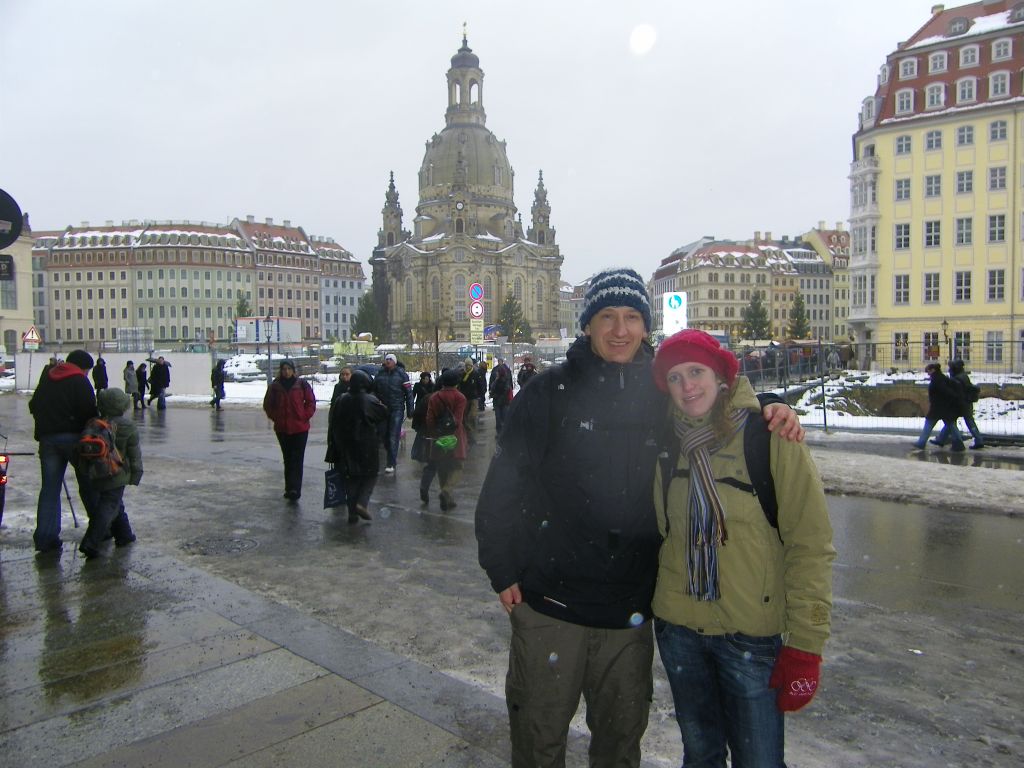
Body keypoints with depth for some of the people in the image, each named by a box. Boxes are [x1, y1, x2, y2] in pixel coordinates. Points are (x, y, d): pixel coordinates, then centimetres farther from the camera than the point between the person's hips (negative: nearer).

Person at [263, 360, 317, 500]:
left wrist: (304, 417, -5)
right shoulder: (275, 386, 3)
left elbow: (311, 402, 3)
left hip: (300, 428, -3)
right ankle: (291, 489, 21)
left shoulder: (302, 384, -2)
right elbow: (267, 405, 13)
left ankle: (294, 489, -9)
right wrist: (275, 417, 3)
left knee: (297, 459, -7)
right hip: (282, 429, 3)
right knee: (288, 459, 12)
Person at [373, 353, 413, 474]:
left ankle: (391, 464, -4)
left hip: (397, 409, -4)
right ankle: (393, 457, 31)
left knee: (393, 437, -7)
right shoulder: (380, 374, 6)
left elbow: (409, 392, -4)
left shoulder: (401, 374, -3)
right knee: (383, 434, 10)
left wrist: (410, 411, -6)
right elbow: (374, 390, 12)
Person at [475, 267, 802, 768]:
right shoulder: (550, 392, -9)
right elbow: (504, 483, -6)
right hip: (549, 602, -2)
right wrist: (503, 571, -5)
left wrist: (773, 414, -9)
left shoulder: (664, 394, 0)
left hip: (631, 608, 3)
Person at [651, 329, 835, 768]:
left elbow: (811, 546, -13)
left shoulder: (771, 438, -13)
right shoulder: (668, 445, 0)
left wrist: (804, 647, -13)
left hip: (753, 636, -4)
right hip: (678, 632, 4)